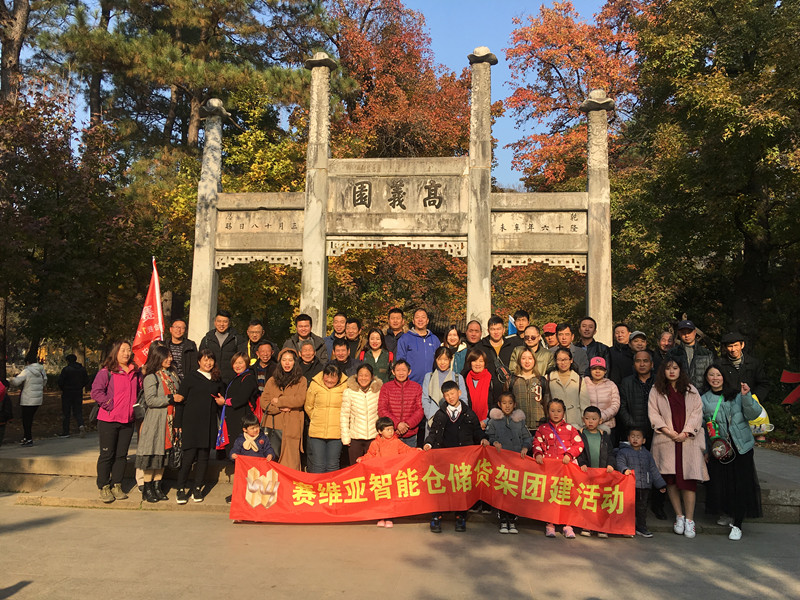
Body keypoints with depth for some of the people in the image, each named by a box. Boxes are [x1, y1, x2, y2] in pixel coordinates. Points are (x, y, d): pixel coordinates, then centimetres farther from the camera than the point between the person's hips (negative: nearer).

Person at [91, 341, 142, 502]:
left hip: (128, 421, 5)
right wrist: (111, 406, -16)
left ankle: (117, 486, 20)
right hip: (108, 420, -5)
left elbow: (140, 391, 22)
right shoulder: (106, 372, -7)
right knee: (107, 454, 3)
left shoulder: (136, 373, 10)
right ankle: (104, 487, 14)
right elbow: (96, 392, -15)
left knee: (122, 455, 9)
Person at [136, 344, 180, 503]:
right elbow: (150, 400, -18)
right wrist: (170, 398, -19)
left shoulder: (172, 374, 13)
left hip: (169, 420, 7)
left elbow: (179, 392, 25)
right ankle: (147, 489, 10)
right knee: (152, 453, -2)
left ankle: (157, 487, 19)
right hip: (155, 421, -7)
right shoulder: (151, 377, -10)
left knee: (163, 453, 10)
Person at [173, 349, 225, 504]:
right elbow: (180, 400, -1)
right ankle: (180, 490, 8)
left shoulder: (218, 379, 14)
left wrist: (222, 401, 1)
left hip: (209, 424, 4)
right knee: (189, 455, -6)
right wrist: (178, 424, -6)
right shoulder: (190, 377, 1)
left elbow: (222, 398, 26)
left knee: (204, 456, 6)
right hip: (191, 422, -4)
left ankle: (197, 489, 16)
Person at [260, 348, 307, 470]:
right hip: (272, 426, 2)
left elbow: (300, 400, -7)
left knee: (290, 463, -8)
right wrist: (279, 408, -8)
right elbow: (263, 402, 8)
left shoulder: (301, 381, 8)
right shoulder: (272, 381, 17)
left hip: (291, 428, -2)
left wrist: (278, 401, -3)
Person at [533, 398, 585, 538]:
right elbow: (537, 444, 11)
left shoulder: (570, 428, 8)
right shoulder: (542, 429, 10)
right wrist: (538, 454, -8)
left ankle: (567, 526, 11)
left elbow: (579, 444, 4)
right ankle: (550, 525, 11)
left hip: (566, 466, 0)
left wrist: (569, 454, -9)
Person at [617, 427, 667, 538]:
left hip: (645, 486, 4)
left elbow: (653, 470, 19)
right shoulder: (623, 452, 2)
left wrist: (661, 485, 17)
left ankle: (641, 528, 22)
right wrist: (624, 469, -32)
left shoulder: (647, 454, 17)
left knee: (642, 507, 11)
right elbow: (620, 463, -9)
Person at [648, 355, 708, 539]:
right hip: (666, 440, 0)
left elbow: (697, 412, 5)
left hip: (688, 440, 0)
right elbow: (653, 413, 3)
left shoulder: (691, 390, 12)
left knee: (688, 478, -7)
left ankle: (689, 519, -2)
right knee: (671, 479, -1)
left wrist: (686, 433, -7)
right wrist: (668, 431, -9)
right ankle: (679, 516, 9)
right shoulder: (656, 390, 8)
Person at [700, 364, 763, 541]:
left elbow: (753, 414, -5)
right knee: (718, 483, 1)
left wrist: (746, 396, -20)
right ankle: (725, 514, 28)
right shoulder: (704, 400, 7)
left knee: (741, 484, -3)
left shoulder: (737, 394, 1)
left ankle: (737, 525, 7)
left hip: (741, 446, -2)